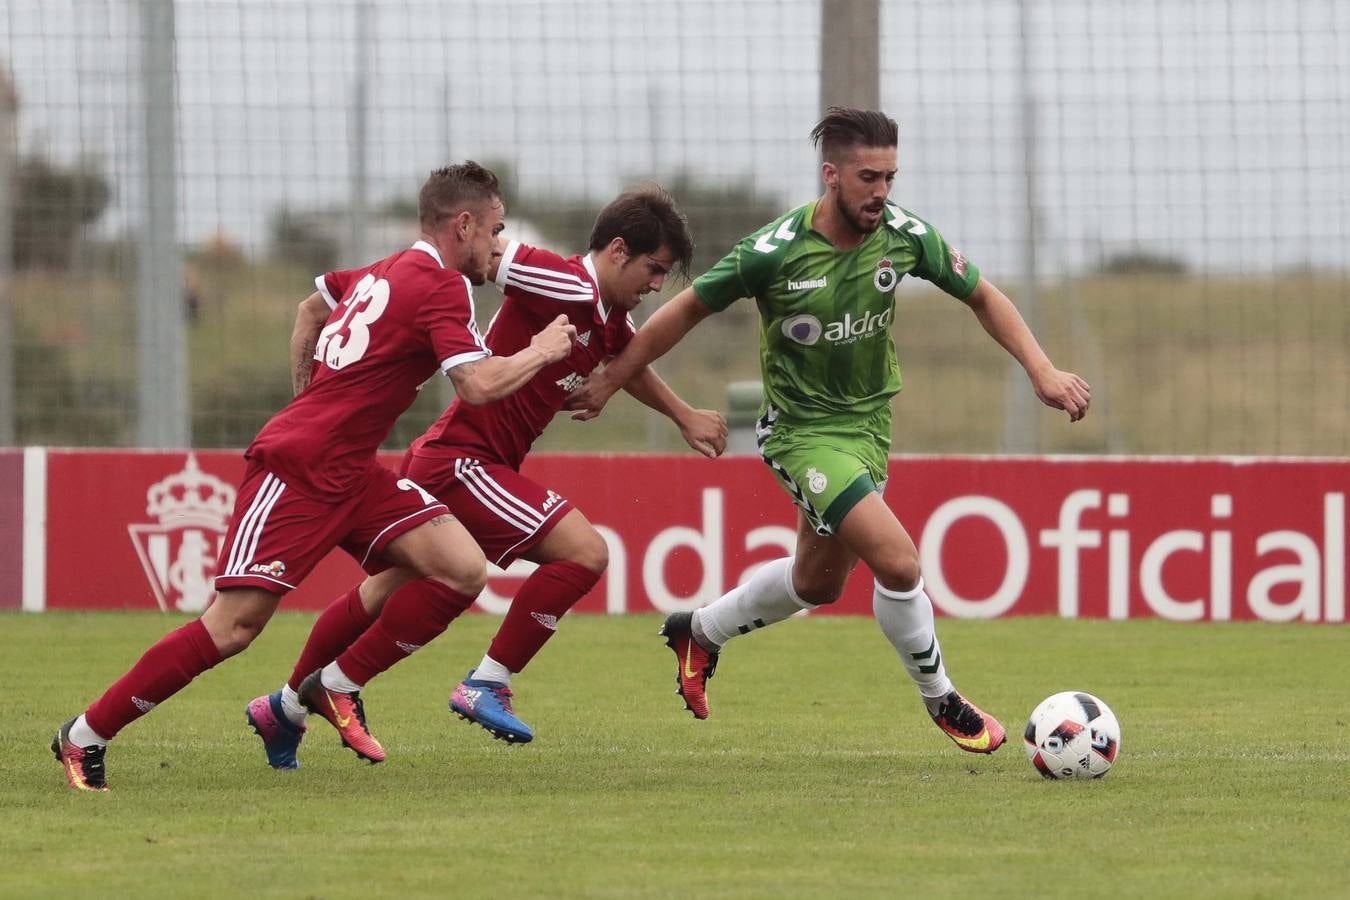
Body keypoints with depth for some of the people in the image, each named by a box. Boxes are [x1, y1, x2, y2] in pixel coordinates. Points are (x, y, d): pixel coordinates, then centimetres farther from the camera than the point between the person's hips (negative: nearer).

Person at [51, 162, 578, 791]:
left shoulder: (387, 272, 15)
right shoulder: (441, 287, -13)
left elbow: (314, 305, 33)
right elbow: (479, 385, -24)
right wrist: (540, 352, -6)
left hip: (349, 474, 10)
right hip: (295, 472, -10)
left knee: (462, 571, -5)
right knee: (235, 626, -12)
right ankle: (85, 735, -2)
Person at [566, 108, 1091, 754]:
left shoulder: (903, 235, -12)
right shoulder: (776, 251, -24)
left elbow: (982, 296, 3)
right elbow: (689, 308, -10)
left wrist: (1042, 372, -7)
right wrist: (610, 381, -3)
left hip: (869, 422, 6)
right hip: (802, 430, -6)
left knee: (818, 584, 21)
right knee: (898, 562, -18)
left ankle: (699, 633, 46)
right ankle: (941, 702, 4)